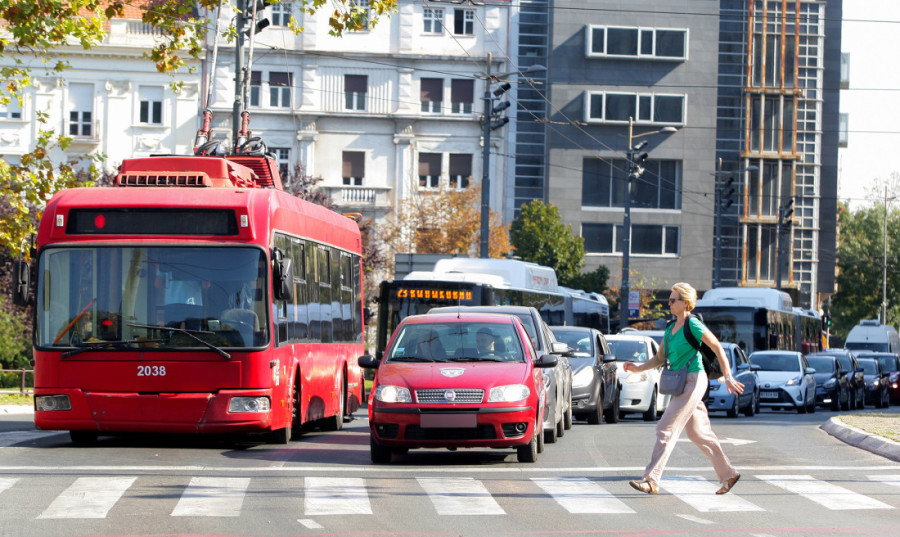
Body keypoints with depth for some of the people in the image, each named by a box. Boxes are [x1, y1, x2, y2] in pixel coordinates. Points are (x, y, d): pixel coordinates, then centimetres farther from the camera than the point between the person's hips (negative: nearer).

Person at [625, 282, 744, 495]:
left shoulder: (693, 325, -12)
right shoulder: (671, 327, 13)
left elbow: (718, 348, -11)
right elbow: (660, 358, 18)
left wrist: (728, 378, -13)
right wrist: (639, 368, 4)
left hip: (693, 382, -9)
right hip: (680, 383, 9)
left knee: (666, 429, -13)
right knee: (698, 434, 14)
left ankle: (651, 480, -15)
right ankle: (728, 474, 24)